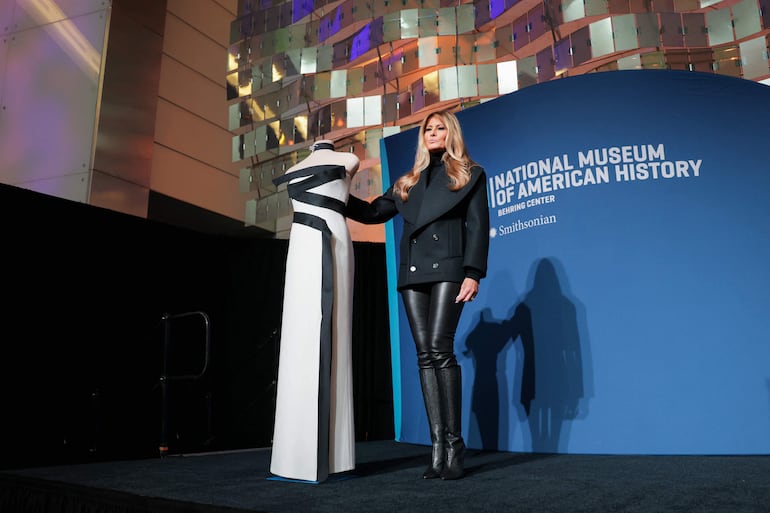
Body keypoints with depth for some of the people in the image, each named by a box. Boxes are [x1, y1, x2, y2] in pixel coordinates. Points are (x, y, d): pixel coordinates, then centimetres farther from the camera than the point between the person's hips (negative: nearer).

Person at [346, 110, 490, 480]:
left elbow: (478, 227, 2)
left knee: (440, 348, -17)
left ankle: (454, 445, -9)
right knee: (425, 355, -1)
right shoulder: (408, 182, 24)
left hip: (447, 269, -5)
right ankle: (438, 447, 0)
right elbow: (373, 212, 26)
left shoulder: (470, 175, 12)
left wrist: (473, 273, -11)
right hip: (413, 272, 5)